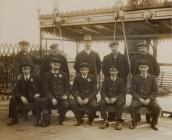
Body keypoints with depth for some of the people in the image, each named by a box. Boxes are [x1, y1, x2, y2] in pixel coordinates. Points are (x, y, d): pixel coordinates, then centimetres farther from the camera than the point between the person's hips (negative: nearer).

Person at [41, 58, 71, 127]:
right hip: (51, 97, 0)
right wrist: (52, 98, -16)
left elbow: (68, 87, 12)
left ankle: (61, 120, -3)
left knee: (66, 104, -32)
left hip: (61, 97, 0)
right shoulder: (47, 75, 8)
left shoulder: (63, 75, 13)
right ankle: (46, 120, -10)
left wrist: (66, 95, -11)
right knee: (42, 101, -31)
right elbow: (45, 89, 0)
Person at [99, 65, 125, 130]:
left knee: (120, 103, -36)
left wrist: (115, 98, -22)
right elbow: (102, 91, 4)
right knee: (101, 102, -29)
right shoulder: (106, 79, 9)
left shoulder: (121, 80, 3)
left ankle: (118, 121, -22)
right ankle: (105, 120, -18)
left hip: (117, 99, -2)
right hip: (107, 98, 2)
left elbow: (122, 93, -3)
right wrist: (106, 97, -18)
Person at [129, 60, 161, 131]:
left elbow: (155, 91, 3)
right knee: (132, 106, -31)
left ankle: (153, 124, -1)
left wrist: (149, 99, -13)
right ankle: (134, 123, -4)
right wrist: (140, 99, -14)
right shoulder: (135, 78, 5)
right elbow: (133, 91, 0)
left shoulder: (152, 78, 6)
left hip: (149, 98, 1)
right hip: (138, 98, 0)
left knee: (157, 107, -28)